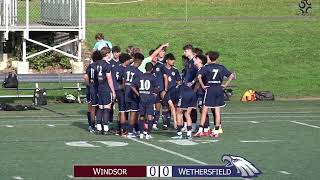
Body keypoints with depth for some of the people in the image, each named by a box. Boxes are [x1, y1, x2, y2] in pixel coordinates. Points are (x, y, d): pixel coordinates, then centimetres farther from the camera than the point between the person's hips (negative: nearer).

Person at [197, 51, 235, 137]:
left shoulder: (207, 67, -4)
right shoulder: (221, 67, 7)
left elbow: (199, 76, -18)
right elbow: (232, 76, 5)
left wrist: (203, 85, -8)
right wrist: (225, 85, 7)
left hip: (210, 89, -4)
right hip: (219, 89, 4)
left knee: (205, 110, 2)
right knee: (217, 111, 7)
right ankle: (216, 131, 8)